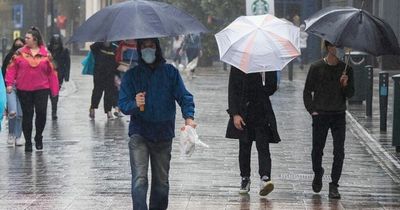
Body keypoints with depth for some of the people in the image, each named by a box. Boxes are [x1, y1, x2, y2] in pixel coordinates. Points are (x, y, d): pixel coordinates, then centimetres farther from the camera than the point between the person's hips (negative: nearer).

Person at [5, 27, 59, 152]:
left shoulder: (45, 54, 1)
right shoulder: (20, 53, 2)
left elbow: (51, 72, 3)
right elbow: (12, 68, 2)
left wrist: (54, 89, 2)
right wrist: (9, 83, -8)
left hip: (41, 89, -1)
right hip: (24, 89, 1)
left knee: (41, 113, -9)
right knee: (27, 115, 4)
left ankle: (38, 137, 15)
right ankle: (28, 142, 14)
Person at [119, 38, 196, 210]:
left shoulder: (170, 72, 3)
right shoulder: (131, 75, 1)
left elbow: (184, 97, -3)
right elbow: (123, 104, -4)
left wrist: (188, 116, -21)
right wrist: (134, 104, -27)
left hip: (163, 135, 2)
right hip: (139, 134, -2)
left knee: (161, 181, 11)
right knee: (140, 179, -15)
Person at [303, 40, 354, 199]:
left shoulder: (346, 69, 5)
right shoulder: (316, 68, -1)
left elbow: (350, 94, 6)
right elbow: (307, 92, 5)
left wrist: (345, 85, -14)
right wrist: (312, 110, -4)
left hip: (339, 115, 1)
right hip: (320, 115, -1)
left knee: (339, 152, -6)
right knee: (317, 150, 3)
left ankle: (334, 186, 1)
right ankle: (318, 174, 32)